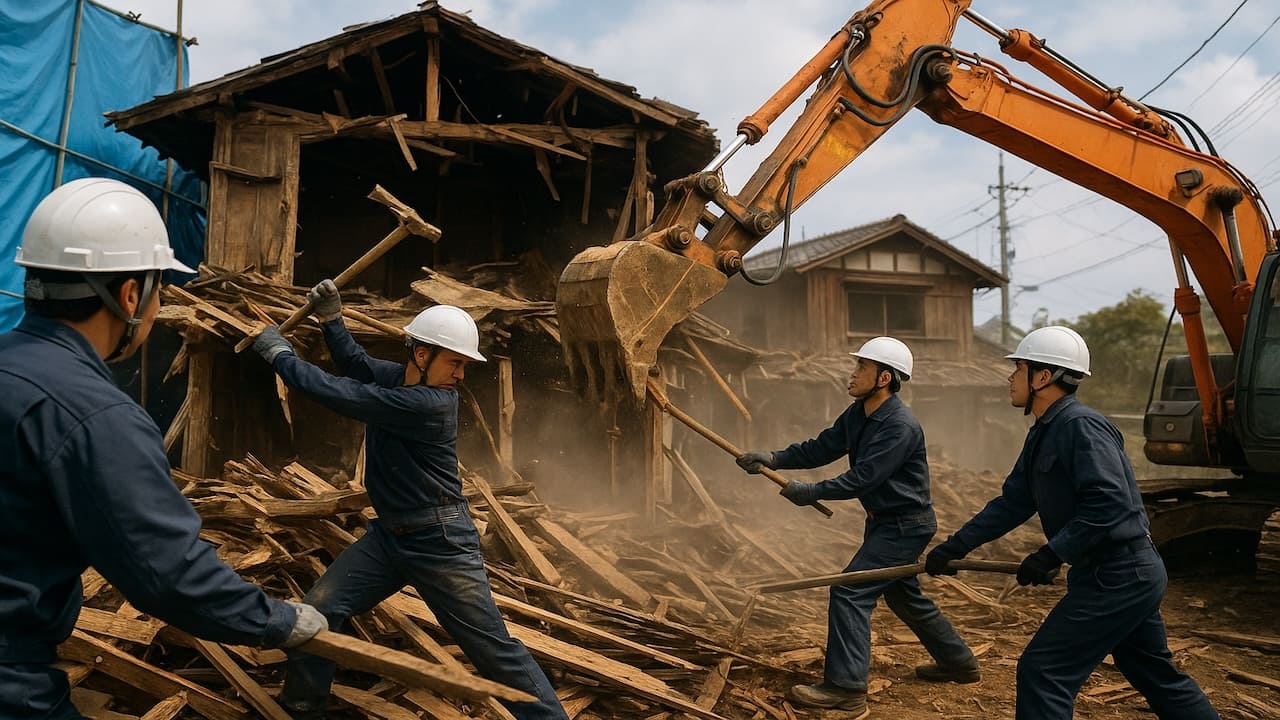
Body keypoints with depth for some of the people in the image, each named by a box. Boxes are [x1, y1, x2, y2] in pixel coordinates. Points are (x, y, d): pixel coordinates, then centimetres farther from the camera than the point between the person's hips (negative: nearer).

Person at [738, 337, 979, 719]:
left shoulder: (900, 426, -27)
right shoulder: (857, 415, 1)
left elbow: (863, 478, -29)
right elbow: (821, 447, 2)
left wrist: (810, 492, -23)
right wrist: (775, 459, -11)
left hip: (905, 526, -10)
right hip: (885, 521, 10)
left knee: (850, 591, -14)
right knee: (903, 594, 23)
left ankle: (845, 689, -10)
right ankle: (958, 661, 41)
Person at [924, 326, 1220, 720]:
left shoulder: (1080, 425, -19)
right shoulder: (1043, 434, 12)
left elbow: (1109, 504, -27)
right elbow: (1012, 502, 12)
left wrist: (1051, 554, -26)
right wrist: (954, 547, 6)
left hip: (1116, 577, -10)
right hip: (1129, 574, 10)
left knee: (1043, 670, -7)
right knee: (1157, 676, 22)